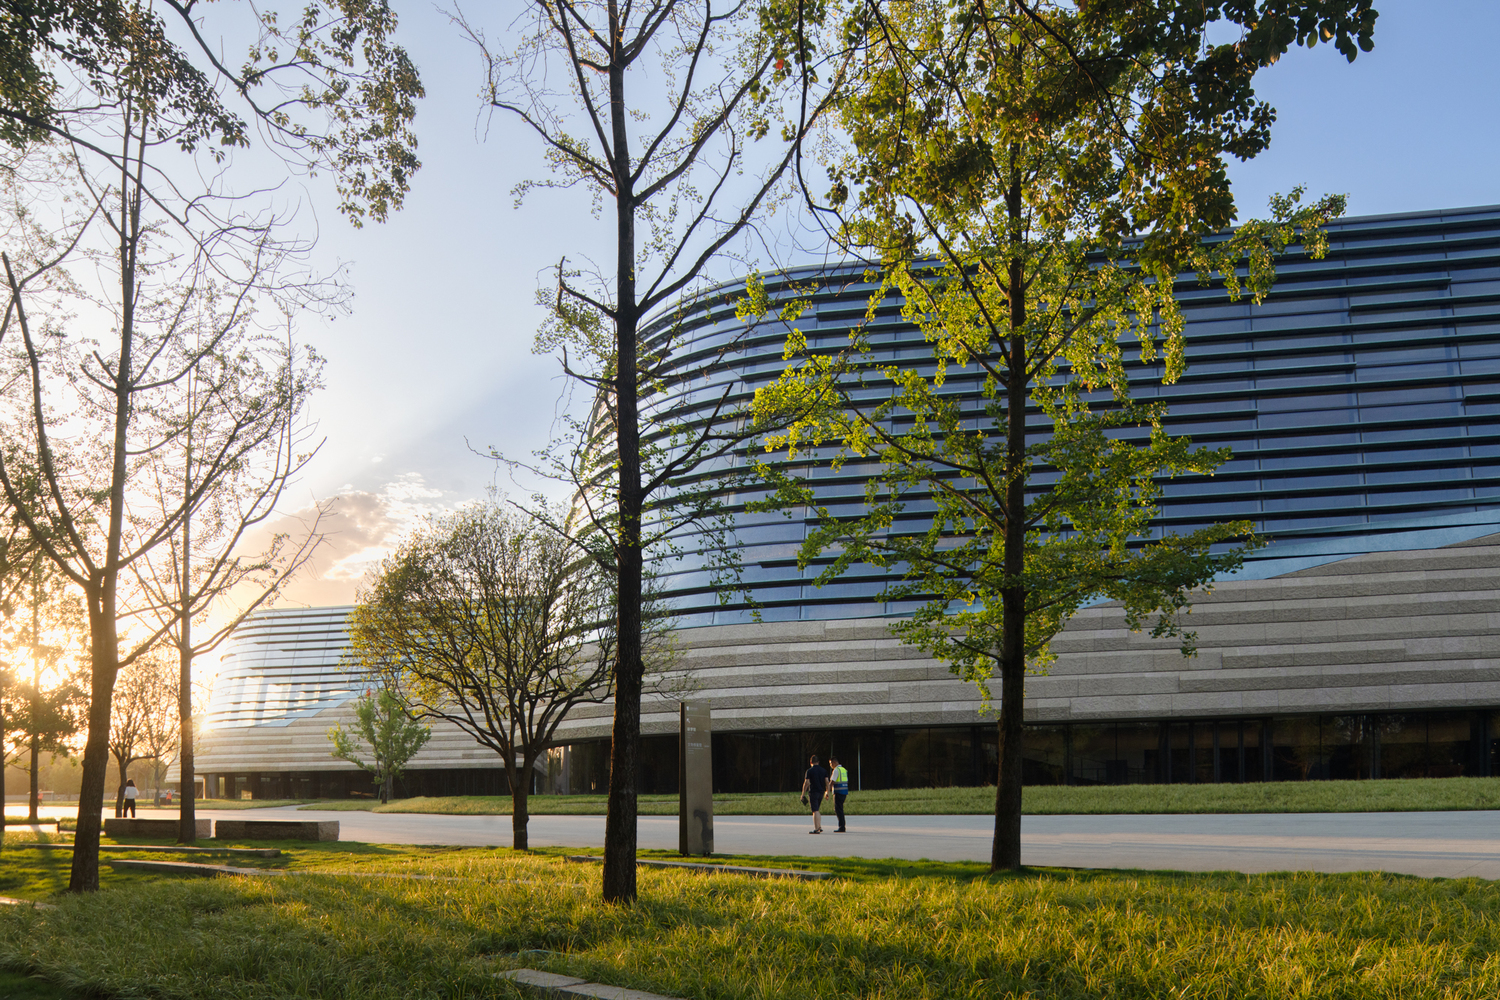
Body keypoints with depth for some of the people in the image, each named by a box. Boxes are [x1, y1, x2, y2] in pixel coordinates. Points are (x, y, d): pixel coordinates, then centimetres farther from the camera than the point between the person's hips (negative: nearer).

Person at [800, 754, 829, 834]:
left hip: (813, 792, -5)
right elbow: (827, 781, 4)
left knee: (815, 811, -7)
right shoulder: (823, 770, 9)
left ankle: (816, 829, -12)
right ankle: (819, 827, 17)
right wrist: (827, 792, 11)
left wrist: (803, 794, -4)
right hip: (821, 792, 5)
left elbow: (806, 783, -9)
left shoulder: (809, 771, -5)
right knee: (817, 810, 19)